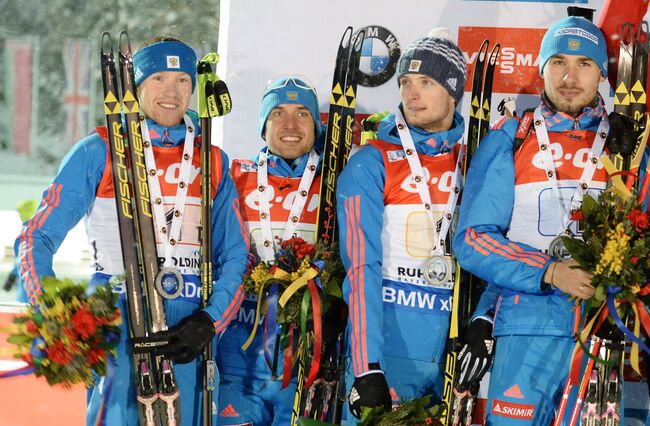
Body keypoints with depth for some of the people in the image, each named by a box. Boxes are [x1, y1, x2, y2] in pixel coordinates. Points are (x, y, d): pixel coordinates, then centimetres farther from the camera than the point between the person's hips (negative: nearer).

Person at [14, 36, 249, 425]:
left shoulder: (213, 162, 13)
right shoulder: (98, 152, 3)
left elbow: (234, 255, 13)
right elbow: (38, 237, 1)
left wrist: (210, 321, -4)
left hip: (185, 331, 3)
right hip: (117, 319, -3)